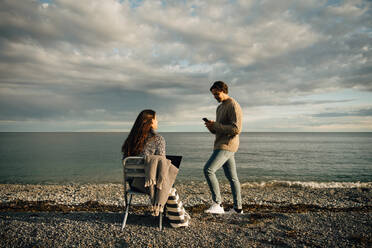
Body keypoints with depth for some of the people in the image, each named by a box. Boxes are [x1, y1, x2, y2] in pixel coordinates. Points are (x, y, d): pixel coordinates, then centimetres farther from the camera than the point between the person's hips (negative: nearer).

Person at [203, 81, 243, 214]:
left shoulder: (233, 106, -9)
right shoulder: (220, 108, 21)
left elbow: (236, 129, -19)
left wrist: (215, 125, -19)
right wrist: (211, 127, 1)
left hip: (227, 145, -10)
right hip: (221, 145, 10)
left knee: (208, 170, -18)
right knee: (232, 177, 11)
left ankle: (217, 204, -13)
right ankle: (238, 208, 18)